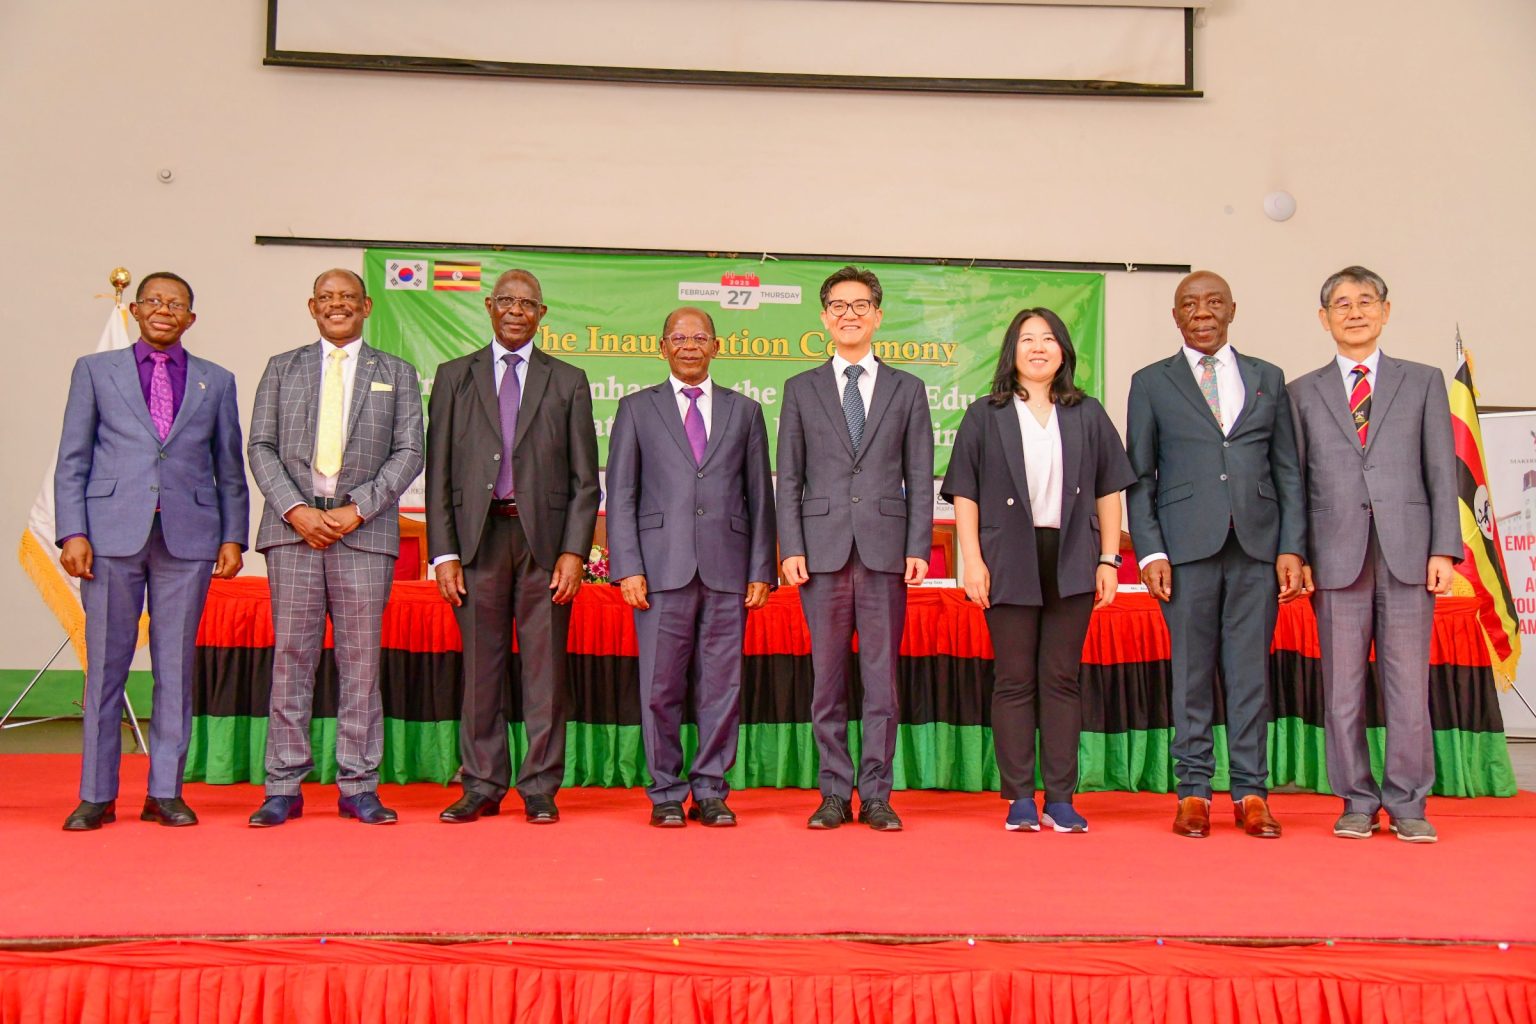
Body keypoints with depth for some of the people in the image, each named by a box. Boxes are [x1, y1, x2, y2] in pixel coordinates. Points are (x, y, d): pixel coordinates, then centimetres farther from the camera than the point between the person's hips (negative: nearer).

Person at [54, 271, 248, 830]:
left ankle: (165, 792, 12)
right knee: (106, 665, 2)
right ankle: (96, 795, 11)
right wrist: (73, 533, -4)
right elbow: (72, 460, 7)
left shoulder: (217, 381, 14)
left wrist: (233, 536, 3)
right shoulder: (94, 370, 11)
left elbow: (230, 468, 13)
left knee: (176, 667, 4)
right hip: (113, 532, -1)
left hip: (188, 535, 1)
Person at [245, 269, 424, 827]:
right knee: (291, 656, 2)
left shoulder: (397, 373, 13)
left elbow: (408, 452, 4)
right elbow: (261, 447, 7)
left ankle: (358, 787, 7)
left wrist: (357, 509, -8)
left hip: (364, 529, -1)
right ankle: (284, 787, 8)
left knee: (362, 661, 0)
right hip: (293, 527, 1)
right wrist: (296, 509, -8)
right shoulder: (282, 368, 15)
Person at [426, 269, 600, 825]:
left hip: (545, 536, 0)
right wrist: (443, 553, -2)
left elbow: (584, 478, 6)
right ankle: (482, 787, 14)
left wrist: (574, 551, -5)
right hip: (478, 535, 1)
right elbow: (438, 472, 7)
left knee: (545, 669, 1)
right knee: (480, 669, 4)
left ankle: (539, 789, 10)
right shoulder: (454, 377, 11)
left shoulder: (568, 382, 10)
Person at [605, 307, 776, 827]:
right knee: (661, 687, 1)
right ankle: (666, 793, 12)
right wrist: (627, 567, -5)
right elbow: (620, 495, 6)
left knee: (722, 686, 3)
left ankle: (710, 790, 14)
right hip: (662, 568, -1)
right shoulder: (636, 409, 12)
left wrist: (761, 569, 3)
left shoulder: (745, 411, 15)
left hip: (727, 569, 1)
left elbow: (760, 496, 12)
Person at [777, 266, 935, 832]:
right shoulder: (801, 388, 12)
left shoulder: (907, 388, 11)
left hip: (885, 550, 0)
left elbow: (920, 477, 7)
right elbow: (788, 477, 7)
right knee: (828, 678, 4)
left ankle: (876, 795, 10)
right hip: (823, 550, 0)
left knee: (881, 678, 2)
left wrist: (918, 548, -3)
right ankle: (834, 793, 12)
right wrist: (791, 548, -3)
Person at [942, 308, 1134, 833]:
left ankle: (1060, 799, 7)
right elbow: (964, 494, 3)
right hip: (1010, 564, -1)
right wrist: (972, 560, -7)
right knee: (1013, 681, 1)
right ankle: (1019, 799, 6)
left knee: (1062, 680, 3)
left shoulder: (1088, 416, 13)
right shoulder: (984, 416, 8)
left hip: (1070, 562, 1)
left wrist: (1109, 559, 3)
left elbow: (1108, 491, 11)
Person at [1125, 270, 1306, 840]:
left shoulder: (1267, 379, 15)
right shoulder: (1151, 383, 9)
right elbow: (1139, 477, 5)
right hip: (1187, 546, -1)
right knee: (1192, 671, 1)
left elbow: (1287, 470, 11)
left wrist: (1292, 547, 1)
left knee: (1251, 671, 3)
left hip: (1257, 544, 2)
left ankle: (1250, 792, 11)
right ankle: (1194, 790, 10)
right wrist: (1150, 551, -5)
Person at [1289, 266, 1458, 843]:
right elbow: (1294, 482, 8)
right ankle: (1358, 802, 13)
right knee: (1342, 689, 3)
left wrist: (1444, 549, -3)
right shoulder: (1302, 393, 12)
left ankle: (1407, 804, 11)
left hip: (1407, 554, 0)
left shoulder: (1423, 382, 12)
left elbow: (1442, 471, 7)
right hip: (1337, 557, 1)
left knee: (1408, 686, 1)